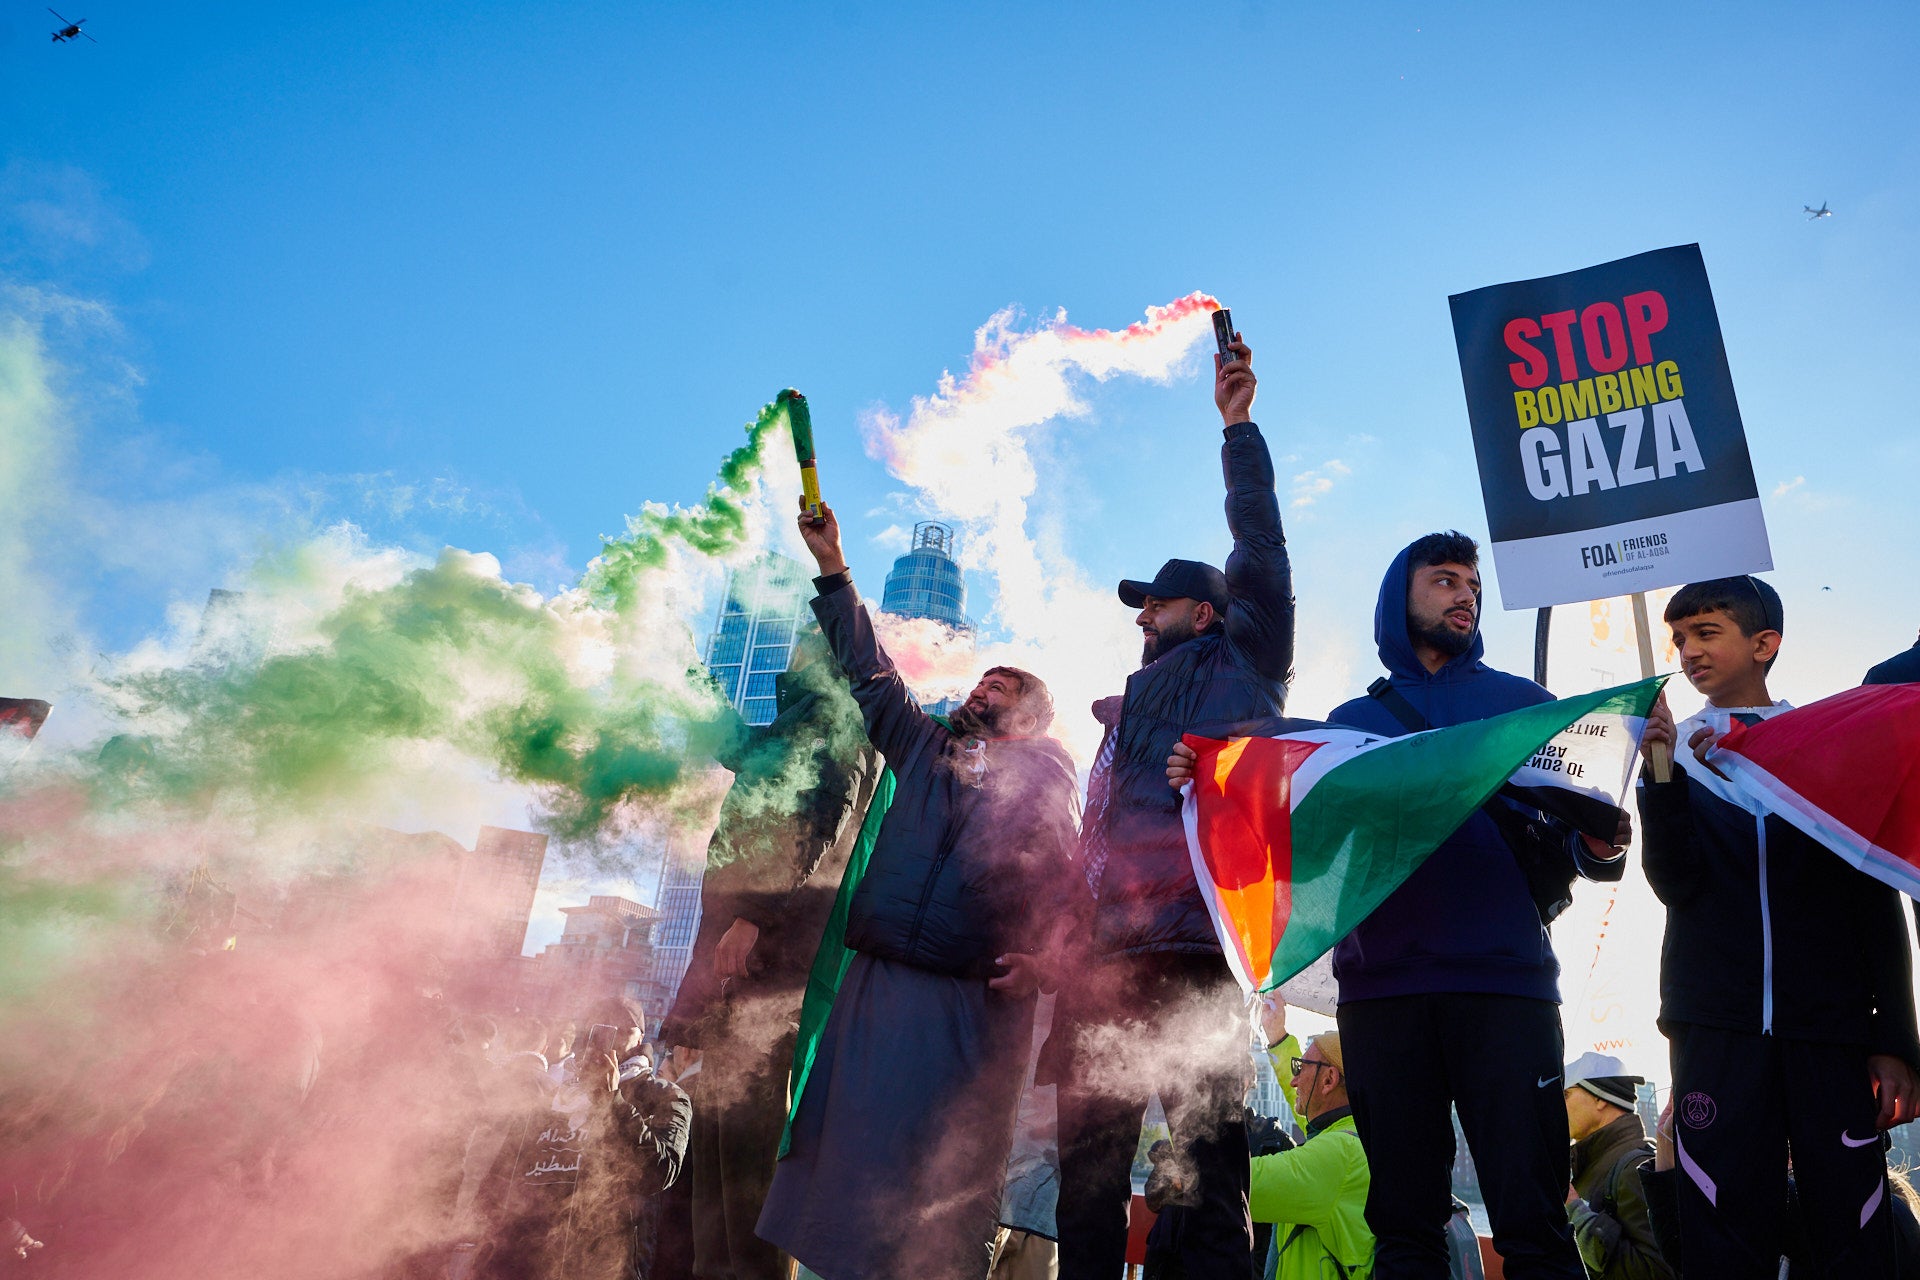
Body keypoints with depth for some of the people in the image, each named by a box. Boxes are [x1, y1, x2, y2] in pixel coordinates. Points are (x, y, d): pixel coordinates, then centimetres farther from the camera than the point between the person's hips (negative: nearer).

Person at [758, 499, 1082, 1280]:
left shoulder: (1044, 783, 11)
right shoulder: (925, 751, 20)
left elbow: (1071, 887, 4)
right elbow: (869, 673, 19)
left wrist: (1043, 959, -13)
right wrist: (833, 570, 16)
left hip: (976, 1005, -3)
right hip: (875, 984, 4)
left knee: (944, 1189, -2)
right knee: (844, 1161, 3)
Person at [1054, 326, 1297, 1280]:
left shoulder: (1239, 660, 15)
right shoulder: (1126, 708, 31)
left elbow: (1260, 544, 4)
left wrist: (1236, 424, 5)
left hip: (1193, 945, -6)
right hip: (1106, 952, 7)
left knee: (1209, 1155, -5)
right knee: (1088, 1163, 4)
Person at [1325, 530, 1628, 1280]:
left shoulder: (1523, 703, 16)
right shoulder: (1351, 720, 18)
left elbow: (1570, 839, 9)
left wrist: (1598, 847, -15)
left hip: (1503, 980, -1)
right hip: (1380, 987, 1)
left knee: (1532, 1219, -4)